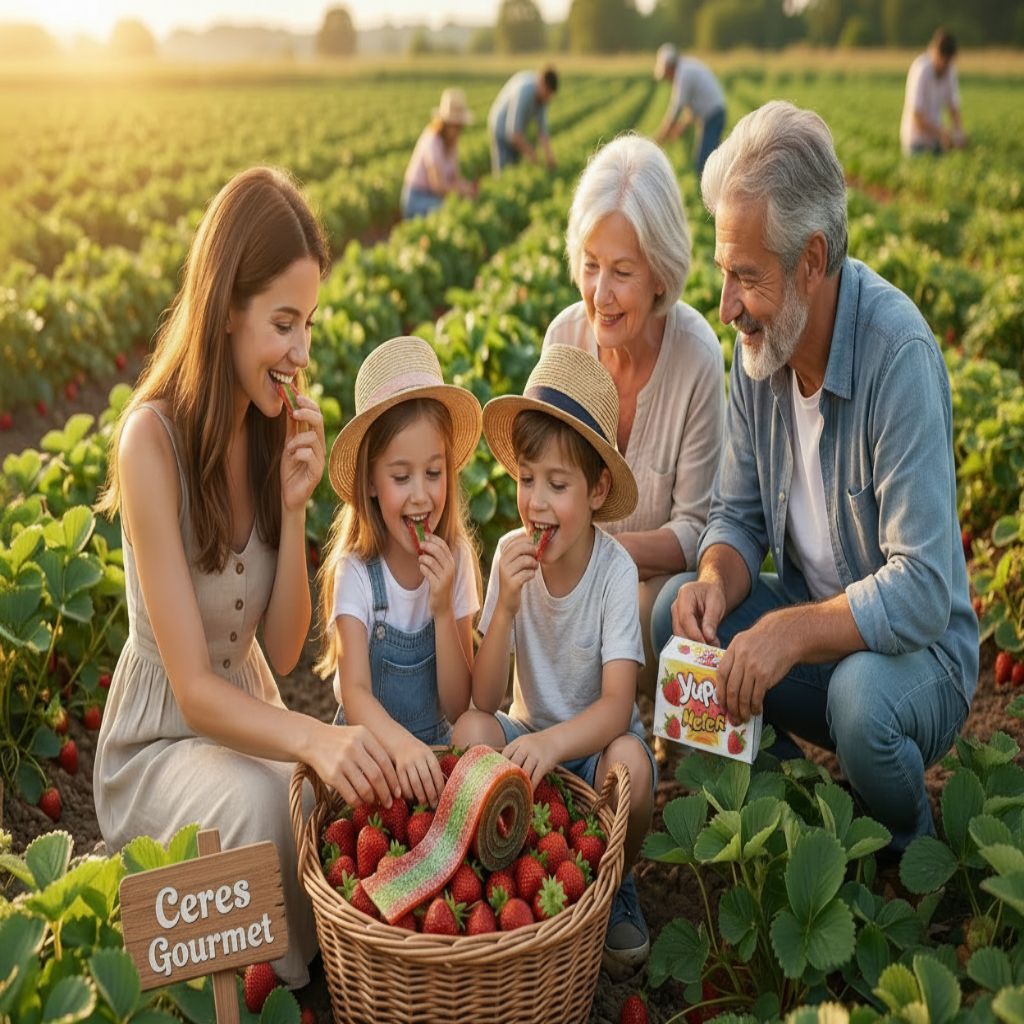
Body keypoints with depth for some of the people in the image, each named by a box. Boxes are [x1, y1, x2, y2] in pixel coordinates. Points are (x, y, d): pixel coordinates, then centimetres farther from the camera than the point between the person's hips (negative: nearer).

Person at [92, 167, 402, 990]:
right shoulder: (153, 439, -23)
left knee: (362, 792, -23)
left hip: (251, 717, 5)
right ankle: (271, 983, -5)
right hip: (160, 741, -4)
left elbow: (284, 651, -7)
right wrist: (314, 739, -42)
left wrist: (294, 507, -20)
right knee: (257, 806, -34)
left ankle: (335, 956, 7)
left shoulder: (277, 428, -6)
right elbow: (194, 690, -24)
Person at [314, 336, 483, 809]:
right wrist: (401, 743, -44)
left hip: (435, 747, 3)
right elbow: (354, 692, -23)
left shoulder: (455, 560, -6)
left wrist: (443, 609, -21)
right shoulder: (355, 570, -14)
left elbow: (457, 707, -7)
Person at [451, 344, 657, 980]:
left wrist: (553, 742, -46)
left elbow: (617, 705, -26)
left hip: (595, 740, -2)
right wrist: (506, 605, -30)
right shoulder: (511, 556, -13)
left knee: (629, 761, -32)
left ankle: (617, 886, 1)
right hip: (531, 733, 2)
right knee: (471, 732, -26)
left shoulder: (614, 569, -19)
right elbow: (485, 699, -15)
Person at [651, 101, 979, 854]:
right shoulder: (759, 342, -6)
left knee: (863, 697, -35)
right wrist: (717, 582, -19)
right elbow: (739, 516, 2)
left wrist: (791, 632, -39)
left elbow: (924, 591, -31)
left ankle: (911, 859, 2)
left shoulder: (898, 353, -27)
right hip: (814, 617, 6)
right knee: (677, 609, -14)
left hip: (914, 646, -5)